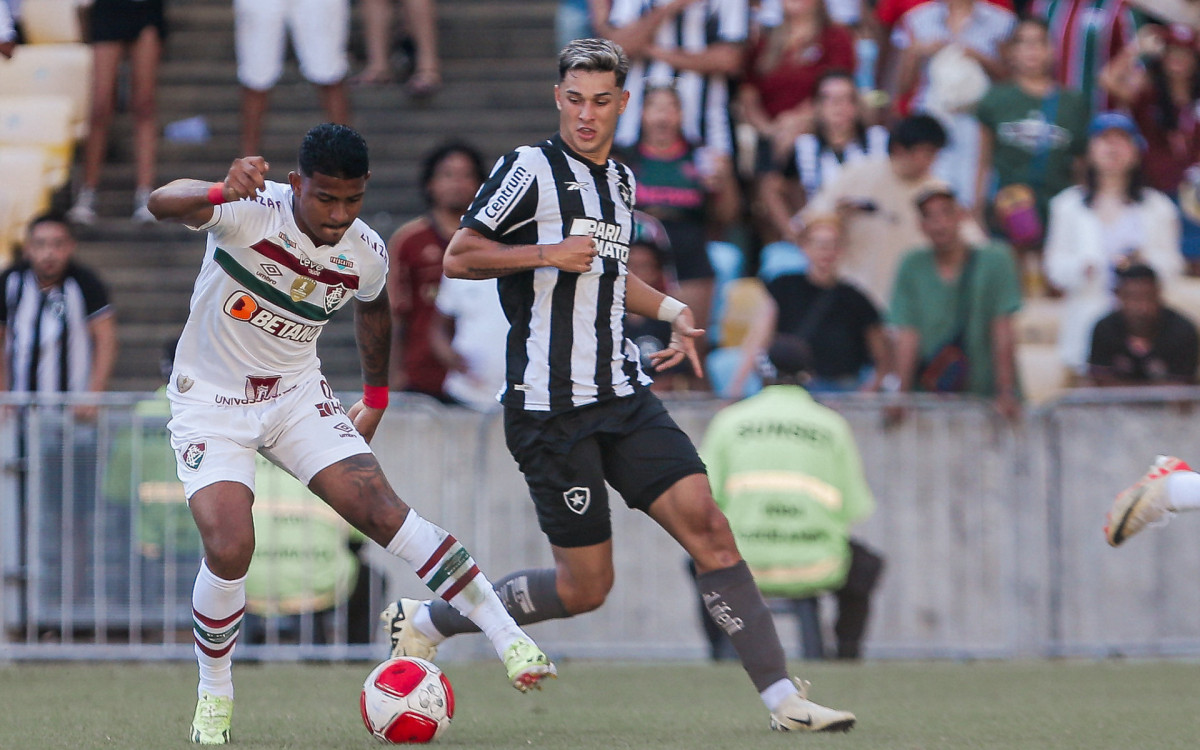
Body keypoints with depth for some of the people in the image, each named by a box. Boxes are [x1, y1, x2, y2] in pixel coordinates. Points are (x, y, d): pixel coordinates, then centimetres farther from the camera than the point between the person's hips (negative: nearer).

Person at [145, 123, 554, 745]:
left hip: (296, 397, 3)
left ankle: (508, 638, -11)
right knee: (229, 547, -21)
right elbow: (161, 204, -43)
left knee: (382, 512, -14)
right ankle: (213, 695, 2)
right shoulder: (249, 212, -23)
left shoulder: (366, 255, -8)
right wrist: (221, 191, -64)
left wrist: (376, 396, 23)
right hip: (210, 406, -3)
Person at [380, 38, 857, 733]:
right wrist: (549, 254, -19)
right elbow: (459, 257, -10)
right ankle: (425, 620, 16)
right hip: (551, 407, -6)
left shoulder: (621, 180, 15)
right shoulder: (531, 168, -8)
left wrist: (671, 310, 19)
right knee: (586, 586, -3)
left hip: (622, 394, 6)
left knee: (706, 522, -8)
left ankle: (783, 697, -9)